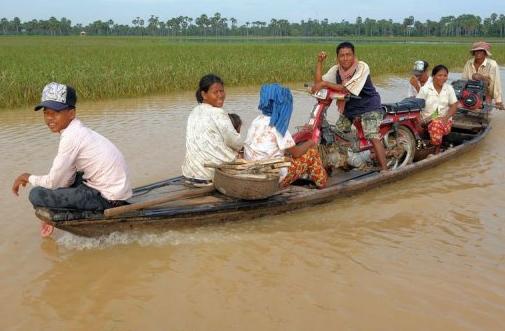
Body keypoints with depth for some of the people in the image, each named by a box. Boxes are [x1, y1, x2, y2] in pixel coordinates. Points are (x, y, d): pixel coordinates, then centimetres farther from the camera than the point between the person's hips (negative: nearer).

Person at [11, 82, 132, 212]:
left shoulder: (71, 136, -18)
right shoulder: (77, 131, 10)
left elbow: (54, 182, -12)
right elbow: (67, 181, 10)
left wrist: (28, 178, 5)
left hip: (108, 199, -10)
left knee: (36, 195, -10)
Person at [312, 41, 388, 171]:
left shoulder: (362, 67, -20)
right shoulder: (335, 69, -1)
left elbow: (347, 89, -28)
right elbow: (318, 82, -10)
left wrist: (325, 84, -31)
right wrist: (319, 62, -17)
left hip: (368, 106, -6)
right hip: (348, 107, 6)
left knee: (373, 137, -20)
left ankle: (384, 169, -19)